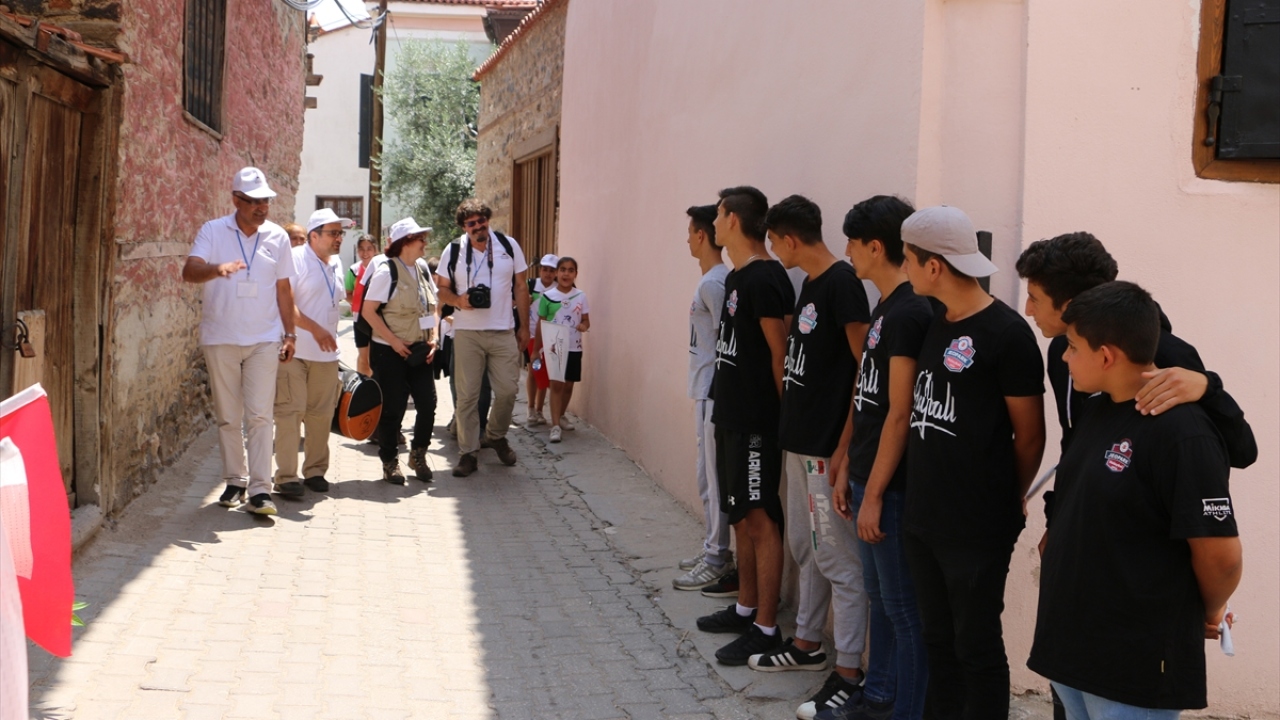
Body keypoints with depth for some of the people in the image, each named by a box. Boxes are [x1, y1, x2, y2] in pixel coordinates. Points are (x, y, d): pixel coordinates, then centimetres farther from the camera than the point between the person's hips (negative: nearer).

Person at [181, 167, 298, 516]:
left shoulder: (277, 237, 5)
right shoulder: (213, 232, -2)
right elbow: (189, 271, -17)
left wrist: (289, 334, 9)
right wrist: (217, 269, -38)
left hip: (264, 339, 0)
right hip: (221, 339, 0)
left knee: (259, 415, -6)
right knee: (228, 417, 8)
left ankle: (260, 489, -6)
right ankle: (235, 481, 21)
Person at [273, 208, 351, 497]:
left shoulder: (336, 264, 16)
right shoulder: (295, 259, -9)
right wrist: (315, 329, -23)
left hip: (326, 353, 7)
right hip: (295, 351, -7)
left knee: (321, 413, 9)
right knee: (290, 411, -8)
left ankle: (316, 470, 20)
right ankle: (286, 476, -5)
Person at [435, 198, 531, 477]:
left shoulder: (509, 245, 3)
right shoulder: (453, 250, 1)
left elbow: (520, 287, 9)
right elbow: (442, 288, 7)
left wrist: (524, 325, 7)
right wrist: (458, 300, -15)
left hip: (503, 332, 1)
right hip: (467, 332, -1)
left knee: (507, 390, 2)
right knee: (467, 395, 1)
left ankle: (495, 436, 28)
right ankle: (467, 452, 9)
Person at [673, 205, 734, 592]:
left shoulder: (713, 283, -17)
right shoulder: (714, 280, 13)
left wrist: (716, 398, -19)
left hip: (714, 395, -10)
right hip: (706, 392, 10)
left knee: (714, 476, -3)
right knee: (707, 476, 17)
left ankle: (717, 559, 4)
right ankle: (714, 549, 26)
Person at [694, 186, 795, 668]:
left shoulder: (765, 279, -17)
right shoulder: (737, 276, 13)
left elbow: (781, 353, -18)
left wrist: (779, 415, -13)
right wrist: (724, 402, 15)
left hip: (756, 421, -10)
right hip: (731, 415, 10)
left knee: (761, 520, -5)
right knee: (741, 517, 17)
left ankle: (766, 629, 1)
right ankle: (746, 607, 29)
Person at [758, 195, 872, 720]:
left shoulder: (842, 282, -15)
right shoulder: (810, 285, 13)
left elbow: (866, 365, -18)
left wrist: (846, 446, -19)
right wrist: (790, 419, 17)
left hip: (828, 445, -10)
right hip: (800, 440, 10)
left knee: (837, 559, -5)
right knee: (804, 547, 19)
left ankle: (848, 675, 2)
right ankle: (807, 644, 33)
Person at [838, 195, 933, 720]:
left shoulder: (909, 313, -18)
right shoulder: (887, 308, 11)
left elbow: (899, 414, -20)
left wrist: (874, 494, -18)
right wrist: (851, 473, 17)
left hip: (892, 486, -10)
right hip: (871, 478, 10)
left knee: (904, 608, 1)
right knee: (879, 596, 19)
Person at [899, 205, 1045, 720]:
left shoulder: (1007, 334, -15)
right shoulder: (934, 325, 9)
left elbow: (1030, 435, -8)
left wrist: (1005, 504, 3)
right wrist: (920, 496, 13)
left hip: (977, 529, -7)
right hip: (923, 520, 7)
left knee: (977, 648, 5)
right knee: (938, 641, 17)